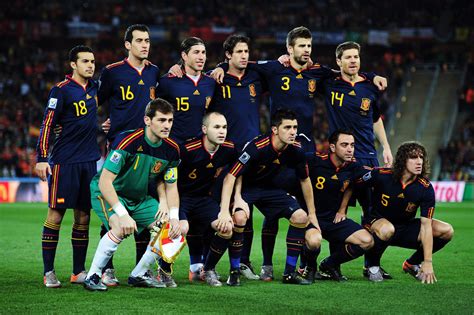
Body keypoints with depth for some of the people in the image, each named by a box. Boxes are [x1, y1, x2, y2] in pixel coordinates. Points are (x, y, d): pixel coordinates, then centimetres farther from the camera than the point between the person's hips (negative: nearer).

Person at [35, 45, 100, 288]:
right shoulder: (61, 90, -8)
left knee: (83, 216, 7)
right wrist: (41, 158, -15)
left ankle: (79, 271, 13)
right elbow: (47, 124, -10)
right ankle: (48, 272, -1)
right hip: (64, 161, -6)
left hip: (89, 160, 6)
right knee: (56, 213, -5)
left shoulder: (93, 87, 11)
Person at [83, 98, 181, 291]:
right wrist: (123, 215, -37)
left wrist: (174, 217, -13)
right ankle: (92, 276, -18)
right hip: (107, 193, -7)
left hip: (140, 198, 7)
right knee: (121, 228, -33)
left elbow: (171, 186, 4)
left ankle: (139, 274, 12)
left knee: (171, 228, -3)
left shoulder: (171, 150, -10)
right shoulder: (128, 141, -30)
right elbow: (104, 181, -32)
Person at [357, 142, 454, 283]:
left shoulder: (425, 188, -16)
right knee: (386, 229, -41)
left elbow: (425, 225, -18)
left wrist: (428, 262, -24)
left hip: (405, 229, 3)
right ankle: (372, 265, -9)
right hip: (378, 222, -3)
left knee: (447, 231, -15)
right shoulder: (381, 175, -20)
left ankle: (412, 263, 9)